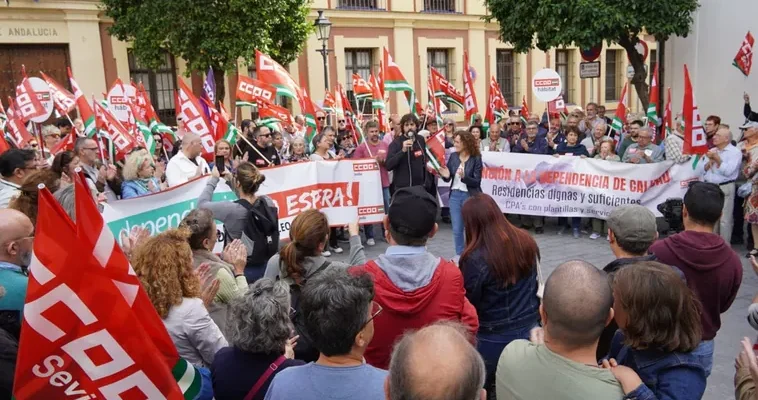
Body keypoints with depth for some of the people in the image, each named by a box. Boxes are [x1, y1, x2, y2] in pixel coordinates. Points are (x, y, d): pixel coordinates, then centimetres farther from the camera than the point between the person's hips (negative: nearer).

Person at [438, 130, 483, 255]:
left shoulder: (476, 158, -10)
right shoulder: (453, 156, 2)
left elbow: (477, 182, -12)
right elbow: (448, 179, 6)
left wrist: (464, 177, -27)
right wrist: (445, 176, -17)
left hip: (470, 196, -4)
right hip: (455, 195, 4)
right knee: (457, 230, 10)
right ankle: (460, 256, 25)